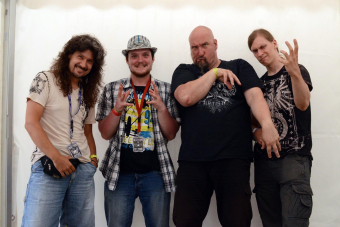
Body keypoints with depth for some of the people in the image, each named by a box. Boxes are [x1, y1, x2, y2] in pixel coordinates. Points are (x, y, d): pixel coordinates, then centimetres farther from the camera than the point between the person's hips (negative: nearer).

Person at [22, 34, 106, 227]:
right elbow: (31, 123, -8)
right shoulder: (45, 80, 0)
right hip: (49, 167, -5)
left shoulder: (88, 93, 17)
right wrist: (56, 157, -14)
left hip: (83, 170, 5)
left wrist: (93, 158, 5)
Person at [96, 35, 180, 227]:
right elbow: (105, 134, 2)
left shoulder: (166, 90, 4)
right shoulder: (112, 89, 5)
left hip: (156, 173, 0)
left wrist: (161, 107, -16)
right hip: (119, 172, 0)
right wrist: (117, 109, -15)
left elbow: (171, 134, 0)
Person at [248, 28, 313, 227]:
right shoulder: (260, 82, 14)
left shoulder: (297, 71, -2)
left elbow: (303, 104, -21)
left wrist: (295, 73, -39)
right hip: (264, 159, 6)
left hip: (294, 157, -5)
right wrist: (255, 130, -1)